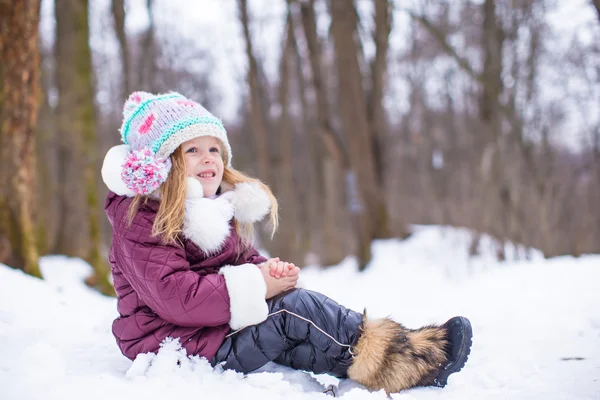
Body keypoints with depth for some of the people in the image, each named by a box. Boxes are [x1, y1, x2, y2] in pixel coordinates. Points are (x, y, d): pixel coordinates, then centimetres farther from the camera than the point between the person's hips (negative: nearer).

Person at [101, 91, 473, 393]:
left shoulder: (216, 209, 17)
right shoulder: (142, 220, -15)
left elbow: (244, 260, 18)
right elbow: (173, 296, -27)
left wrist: (270, 271, -9)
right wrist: (257, 286, -25)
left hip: (221, 325, 9)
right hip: (174, 340, -9)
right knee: (291, 308, -22)